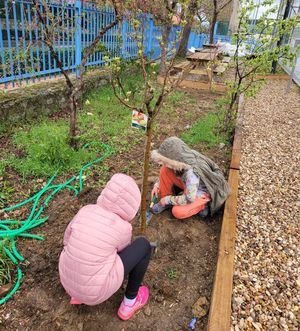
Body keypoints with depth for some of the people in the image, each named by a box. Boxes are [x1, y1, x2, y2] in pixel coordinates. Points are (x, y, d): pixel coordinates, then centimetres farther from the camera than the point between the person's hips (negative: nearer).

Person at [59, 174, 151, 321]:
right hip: (95, 291, -5)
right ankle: (129, 302, 18)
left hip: (67, 280, 6)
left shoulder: (86, 210, -5)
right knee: (143, 244, 3)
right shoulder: (123, 228, -15)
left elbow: (67, 240, 9)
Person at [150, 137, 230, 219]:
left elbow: (189, 199, -30)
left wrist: (168, 200, -18)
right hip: (188, 184, 7)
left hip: (203, 192, -7)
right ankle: (165, 201, 3)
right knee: (165, 170, -14)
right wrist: (157, 185, -5)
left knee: (178, 212, -26)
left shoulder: (191, 172, -40)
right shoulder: (180, 159, -20)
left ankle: (202, 205, 1)